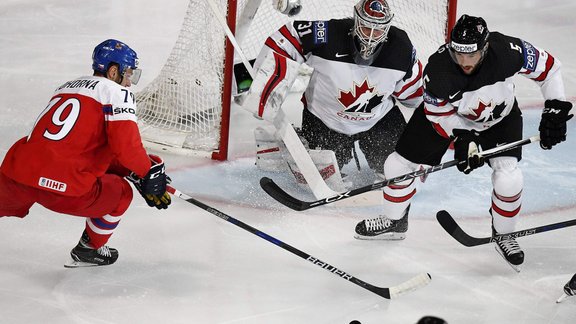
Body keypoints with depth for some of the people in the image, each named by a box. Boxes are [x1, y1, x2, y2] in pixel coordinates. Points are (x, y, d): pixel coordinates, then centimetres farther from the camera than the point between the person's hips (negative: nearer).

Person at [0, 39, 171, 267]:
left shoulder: (66, 87, 27)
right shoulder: (117, 93, 3)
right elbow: (125, 145, -9)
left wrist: (136, 171, 27)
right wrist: (149, 172, 8)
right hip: (63, 188, -6)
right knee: (120, 193, 20)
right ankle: (89, 249, 30)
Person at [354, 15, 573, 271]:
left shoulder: (508, 51, -35)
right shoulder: (438, 69, -35)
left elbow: (548, 67, -17)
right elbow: (439, 114, -17)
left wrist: (555, 109, -19)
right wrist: (463, 137, -30)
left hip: (499, 116, 0)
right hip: (449, 113, 1)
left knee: (508, 179, -19)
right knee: (398, 165, 1)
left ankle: (504, 235, 10)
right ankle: (394, 222, 29)